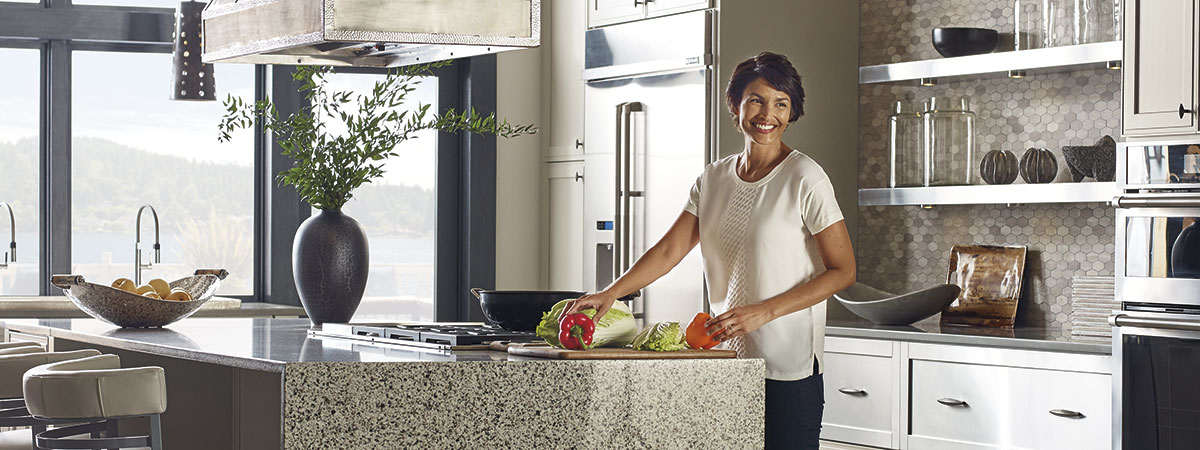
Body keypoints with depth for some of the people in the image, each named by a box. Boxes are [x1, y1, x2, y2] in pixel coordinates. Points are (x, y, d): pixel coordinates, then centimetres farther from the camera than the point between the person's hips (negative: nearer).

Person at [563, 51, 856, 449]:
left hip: (789, 367, -5)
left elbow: (842, 271, -6)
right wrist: (611, 293, -7)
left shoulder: (804, 179, -6)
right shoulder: (714, 179, 11)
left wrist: (764, 312, -15)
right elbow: (670, 249, 8)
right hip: (728, 360, 5)